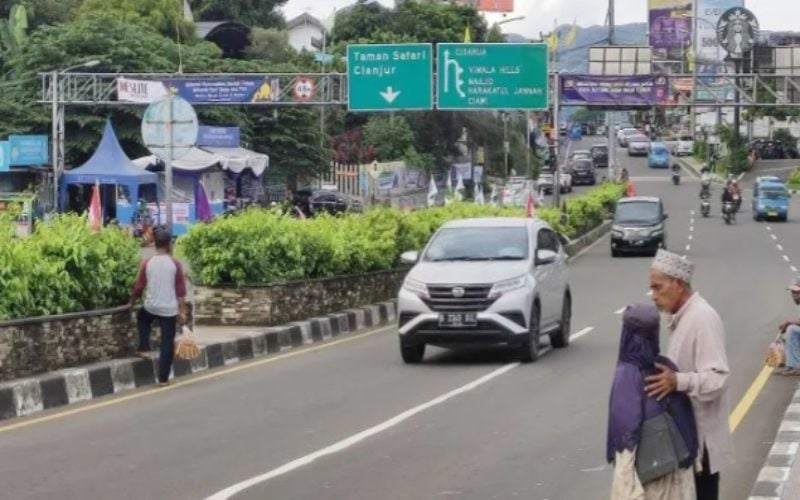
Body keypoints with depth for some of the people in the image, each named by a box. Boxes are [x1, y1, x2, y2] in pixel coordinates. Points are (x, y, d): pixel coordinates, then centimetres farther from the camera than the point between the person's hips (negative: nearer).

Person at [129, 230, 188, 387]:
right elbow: (181, 291, -6)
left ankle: (144, 349, 23)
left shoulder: (147, 263, -2)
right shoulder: (175, 264, -6)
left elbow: (139, 287, 4)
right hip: (169, 310, -2)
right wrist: (182, 311, 1)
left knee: (142, 318, 36)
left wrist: (132, 302, 20)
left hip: (150, 307, 2)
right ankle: (163, 378, 6)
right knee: (167, 343, 5)